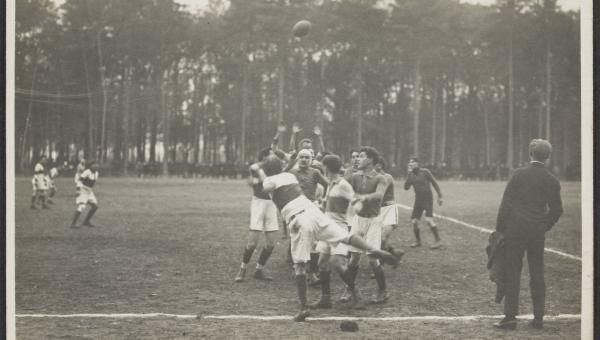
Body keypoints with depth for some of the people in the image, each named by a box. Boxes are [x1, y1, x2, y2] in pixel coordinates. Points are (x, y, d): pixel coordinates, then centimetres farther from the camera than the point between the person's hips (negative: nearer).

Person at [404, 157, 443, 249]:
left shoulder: (424, 172, -7)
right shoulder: (411, 175, 6)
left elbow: (434, 183, -1)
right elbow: (406, 187, -5)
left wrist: (439, 196, -2)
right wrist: (409, 174, -11)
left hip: (428, 199, -6)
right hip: (418, 200, 6)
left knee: (429, 219, -21)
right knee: (414, 221, 0)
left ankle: (438, 241, -14)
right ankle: (417, 241, 19)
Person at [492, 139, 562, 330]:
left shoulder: (519, 174, -7)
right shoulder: (552, 180, 3)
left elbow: (506, 203, -8)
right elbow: (556, 210, 8)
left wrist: (499, 228, -1)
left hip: (516, 229, -3)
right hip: (538, 232, 3)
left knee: (512, 273, 0)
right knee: (537, 274, 10)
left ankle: (510, 317, -2)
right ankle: (538, 318, 13)